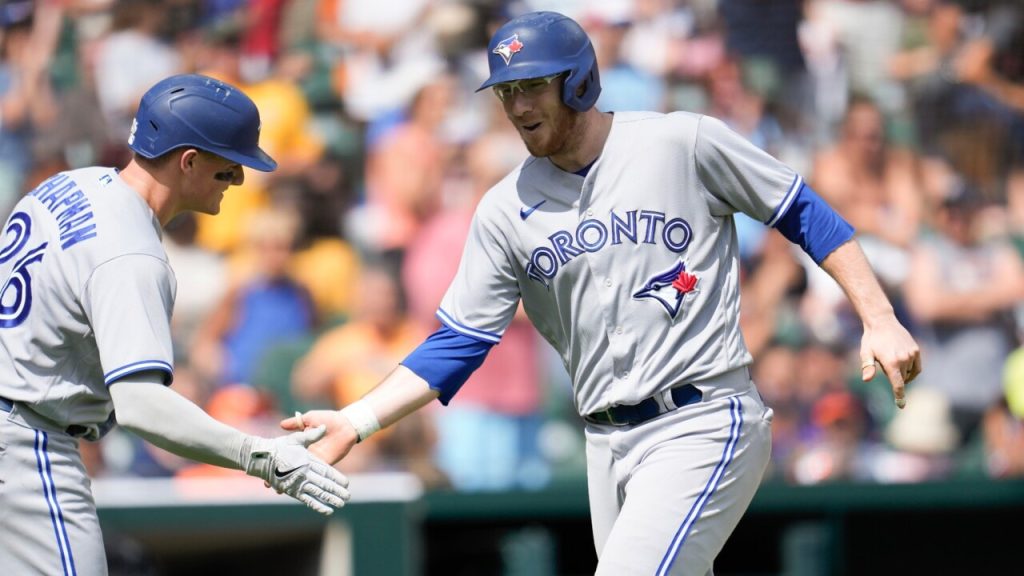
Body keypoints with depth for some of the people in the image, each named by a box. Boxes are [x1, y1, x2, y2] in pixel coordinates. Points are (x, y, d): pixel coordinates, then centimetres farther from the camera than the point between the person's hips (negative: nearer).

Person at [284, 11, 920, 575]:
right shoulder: (506, 211, 7)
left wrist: (880, 319, -5)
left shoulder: (683, 143, -4)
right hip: (609, 443, 6)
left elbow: (804, 213, 3)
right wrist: (356, 422, -6)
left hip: (706, 424, -5)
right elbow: (457, 345, 6)